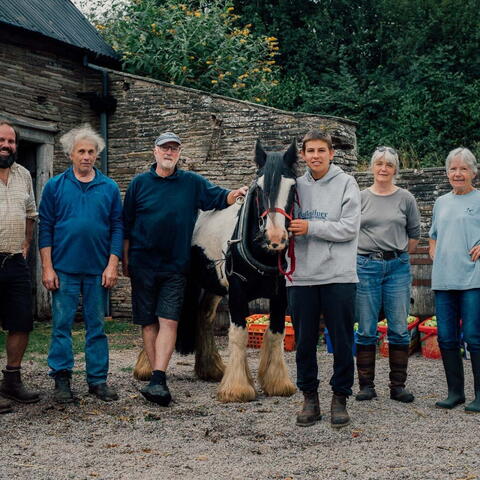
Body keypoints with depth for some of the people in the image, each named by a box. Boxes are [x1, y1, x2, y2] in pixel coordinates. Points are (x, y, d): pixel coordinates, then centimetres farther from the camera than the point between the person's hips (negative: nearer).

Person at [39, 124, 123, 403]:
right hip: (64, 269, -1)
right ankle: (62, 379, 10)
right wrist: (47, 267, -4)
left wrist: (113, 264, -3)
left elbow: (117, 227, 5)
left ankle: (98, 380, 14)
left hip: (98, 270, 1)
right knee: (62, 325, 1)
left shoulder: (109, 188, 6)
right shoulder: (55, 186, 3)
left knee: (97, 326, 7)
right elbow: (46, 228, 2)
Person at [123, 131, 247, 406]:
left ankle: (158, 380, -16)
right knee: (149, 323, 4)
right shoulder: (140, 184, 5)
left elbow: (219, 197, -1)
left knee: (169, 322, -11)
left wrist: (236, 194, -23)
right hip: (143, 265, 1)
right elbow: (126, 226, 9)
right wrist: (125, 260, 8)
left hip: (175, 266, 0)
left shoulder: (193, 183, 6)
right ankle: (158, 379, 11)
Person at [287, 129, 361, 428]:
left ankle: (340, 398, 14)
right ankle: (309, 398, 18)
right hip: (301, 276, 3)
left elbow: (350, 228, -10)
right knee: (305, 342, 8)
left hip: (338, 276, -3)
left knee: (342, 341, 3)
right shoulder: (297, 185, 11)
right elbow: (287, 224, 17)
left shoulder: (346, 184, 0)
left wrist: (310, 227, -14)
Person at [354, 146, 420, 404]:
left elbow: (414, 234, 13)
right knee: (366, 330, 2)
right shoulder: (360, 198, 4)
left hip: (398, 267, 1)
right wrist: (363, 256, 4)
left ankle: (398, 386, 10)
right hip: (366, 266, -1)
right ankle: (366, 385, 10)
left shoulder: (405, 198, 6)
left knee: (399, 329, 1)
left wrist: (400, 256, 9)